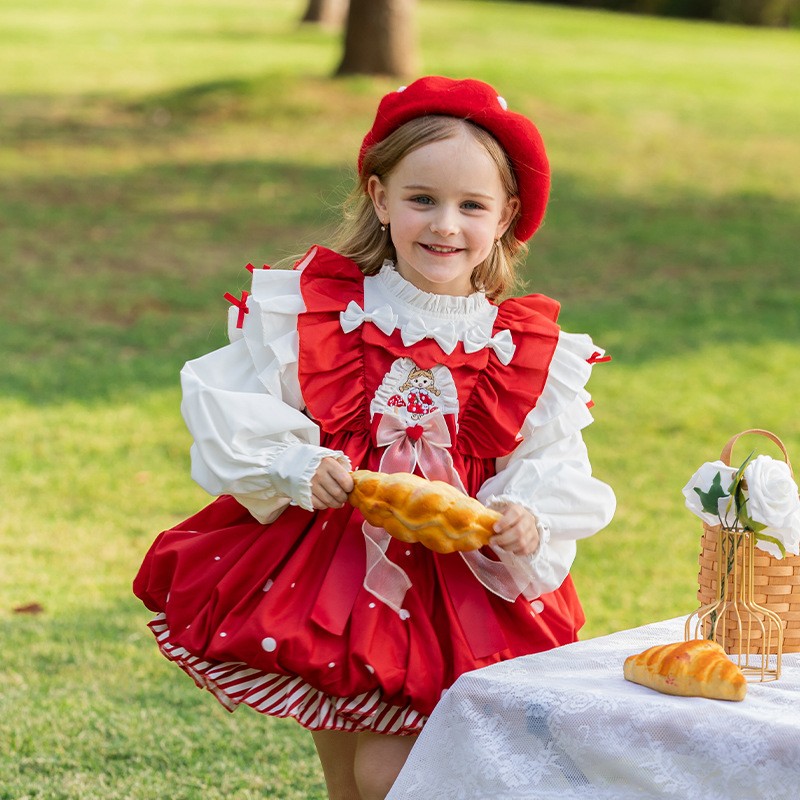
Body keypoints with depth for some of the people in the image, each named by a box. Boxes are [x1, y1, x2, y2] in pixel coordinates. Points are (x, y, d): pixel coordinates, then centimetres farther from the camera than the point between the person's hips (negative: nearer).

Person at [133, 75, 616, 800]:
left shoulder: (530, 354, -2)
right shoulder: (308, 313, -5)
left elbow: (551, 470, -1)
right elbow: (235, 415, -6)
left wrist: (528, 523, -21)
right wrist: (295, 467, -23)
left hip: (461, 577, 0)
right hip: (324, 568, 1)